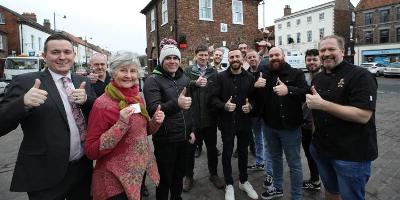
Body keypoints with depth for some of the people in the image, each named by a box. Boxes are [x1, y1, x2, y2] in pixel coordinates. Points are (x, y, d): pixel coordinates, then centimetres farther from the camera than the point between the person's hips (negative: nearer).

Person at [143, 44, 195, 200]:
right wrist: (176, 103, -38)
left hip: (184, 138, 6)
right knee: (165, 178, 8)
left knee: (179, 174, 22)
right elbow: (153, 109, -23)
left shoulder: (184, 78, 10)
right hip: (165, 140, -6)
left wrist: (192, 129, 13)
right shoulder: (153, 80, -11)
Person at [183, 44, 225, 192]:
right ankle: (188, 176, 30)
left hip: (210, 116, 2)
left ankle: (213, 174, 35)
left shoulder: (213, 72, 7)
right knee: (190, 147, 11)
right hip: (192, 116, -2)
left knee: (212, 147, 15)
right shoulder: (188, 71, 1)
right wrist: (195, 83, -25)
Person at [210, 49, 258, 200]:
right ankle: (229, 184, 28)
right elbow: (213, 98, -8)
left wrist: (250, 106, -13)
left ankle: (243, 181, 38)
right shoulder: (221, 77, -5)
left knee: (243, 152, 17)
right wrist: (224, 105, -24)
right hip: (227, 122, -2)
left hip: (245, 121, 3)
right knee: (227, 153, 10)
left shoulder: (250, 78, 2)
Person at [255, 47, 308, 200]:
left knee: (294, 163, 6)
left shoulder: (296, 73, -7)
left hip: (289, 126, -5)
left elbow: (306, 93, -20)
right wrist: (255, 86, -14)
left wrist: (289, 90, -37)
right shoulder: (265, 75, 7)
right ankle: (277, 188, 39)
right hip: (270, 125, 5)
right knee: (275, 158, 21)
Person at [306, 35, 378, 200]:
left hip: (352, 154, -6)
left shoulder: (360, 76, -15)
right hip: (321, 149, 6)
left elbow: (363, 116, -26)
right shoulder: (317, 78, 8)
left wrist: (322, 104, -28)